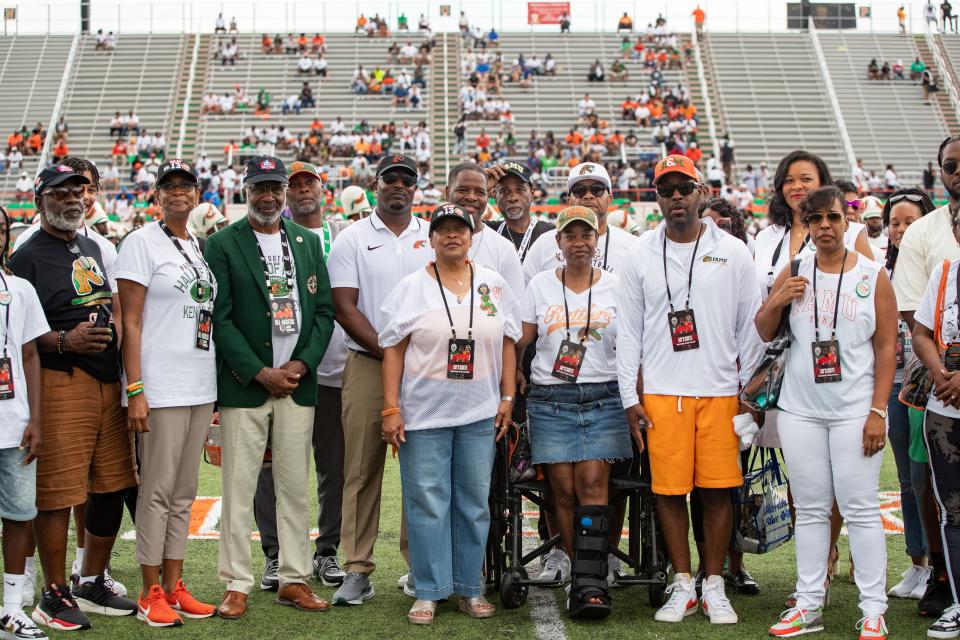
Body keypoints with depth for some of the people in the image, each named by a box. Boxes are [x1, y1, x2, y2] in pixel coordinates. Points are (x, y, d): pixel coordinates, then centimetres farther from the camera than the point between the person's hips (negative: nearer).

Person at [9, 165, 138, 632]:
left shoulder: (93, 248, 18)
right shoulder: (27, 257, -6)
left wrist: (115, 329, 12)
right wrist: (65, 340, -23)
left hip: (107, 379, 8)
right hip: (60, 383, -7)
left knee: (112, 487, 11)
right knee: (58, 491, -4)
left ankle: (92, 583, 26)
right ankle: (54, 595, 9)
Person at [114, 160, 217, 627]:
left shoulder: (200, 247, 15)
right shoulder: (142, 242, -5)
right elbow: (131, 323, -10)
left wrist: (217, 383, 13)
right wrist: (135, 391, -16)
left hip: (201, 386, 7)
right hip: (160, 388, -6)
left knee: (184, 493, 11)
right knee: (157, 491, -2)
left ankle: (174, 587, 19)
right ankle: (151, 594, 8)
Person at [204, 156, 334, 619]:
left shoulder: (307, 241, 12)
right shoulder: (222, 245, 0)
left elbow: (324, 310, 10)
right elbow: (220, 319, -6)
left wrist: (302, 363, -5)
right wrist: (261, 373, -11)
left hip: (298, 382, 4)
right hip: (243, 385, -3)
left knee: (295, 486, 8)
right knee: (239, 488, 0)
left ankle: (293, 580, 17)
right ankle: (237, 585, 9)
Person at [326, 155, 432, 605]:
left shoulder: (434, 237, 12)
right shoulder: (353, 239, 5)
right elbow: (344, 306, -1)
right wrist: (387, 352, -10)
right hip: (368, 366, -2)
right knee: (362, 470, -1)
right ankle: (357, 571, 4)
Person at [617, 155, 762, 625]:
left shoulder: (732, 252, 5)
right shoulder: (640, 255, 6)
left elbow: (750, 326, 8)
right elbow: (628, 331, 7)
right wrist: (630, 398, 2)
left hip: (719, 391, 0)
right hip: (661, 393, 0)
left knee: (718, 489, 1)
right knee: (669, 490, 1)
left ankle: (714, 585, 14)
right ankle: (683, 586, 14)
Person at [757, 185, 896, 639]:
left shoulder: (873, 276, 1)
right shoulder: (794, 274, 7)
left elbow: (886, 347, -1)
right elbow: (762, 334, 11)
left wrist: (878, 411, -8)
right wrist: (777, 303, -10)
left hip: (854, 411, -3)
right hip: (800, 410, 3)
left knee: (860, 509, -3)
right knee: (810, 508, 8)